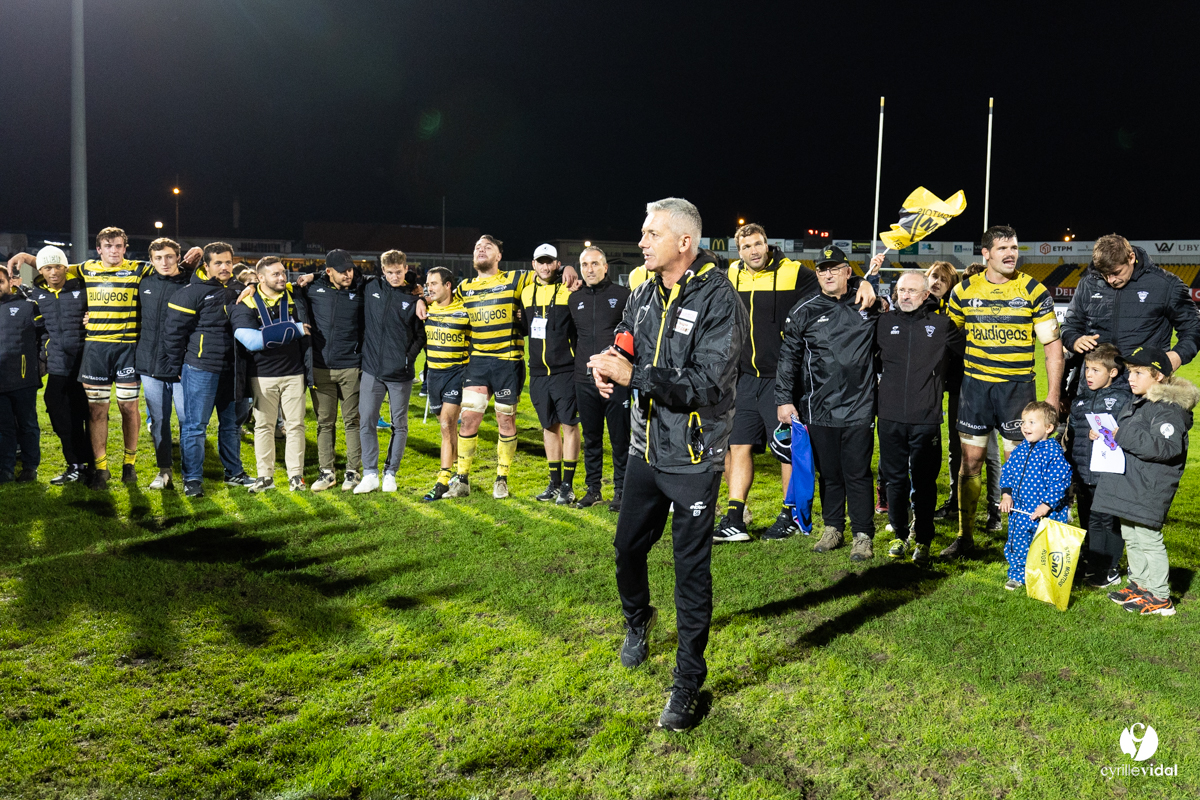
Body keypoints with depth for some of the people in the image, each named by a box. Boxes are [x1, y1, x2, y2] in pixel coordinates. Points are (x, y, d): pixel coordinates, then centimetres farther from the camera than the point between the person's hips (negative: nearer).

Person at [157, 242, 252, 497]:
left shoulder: (238, 290, 10)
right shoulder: (192, 292, -10)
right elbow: (174, 330, -8)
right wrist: (177, 368, -6)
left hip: (231, 370, 6)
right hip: (200, 369, -6)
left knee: (231, 422, 15)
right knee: (195, 424, -2)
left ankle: (234, 472, 27)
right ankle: (192, 479, 6)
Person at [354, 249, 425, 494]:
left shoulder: (413, 299, 1)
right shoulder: (370, 287, 5)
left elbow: (421, 335, 4)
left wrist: (410, 357, -8)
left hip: (400, 374, -1)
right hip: (372, 370, 1)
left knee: (399, 425, 7)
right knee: (366, 422, -1)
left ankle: (390, 473, 19)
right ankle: (370, 474, 8)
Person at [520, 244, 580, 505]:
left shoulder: (569, 291, -5)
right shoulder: (526, 293, 10)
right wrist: (519, 320, 3)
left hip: (565, 371, -5)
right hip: (538, 373, 5)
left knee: (569, 425, -2)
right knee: (549, 426, 12)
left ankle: (568, 485, 6)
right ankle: (554, 482, 22)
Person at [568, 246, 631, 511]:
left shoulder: (622, 295, -1)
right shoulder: (575, 299, 12)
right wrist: (582, 360, 15)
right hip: (584, 380, 4)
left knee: (620, 437, 1)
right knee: (591, 437, 12)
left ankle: (621, 490, 11)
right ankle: (593, 488, 22)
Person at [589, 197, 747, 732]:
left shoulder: (719, 300, -16)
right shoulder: (644, 295, 6)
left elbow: (708, 385, -23)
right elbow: (626, 349, 14)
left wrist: (634, 375, -25)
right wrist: (606, 366, -10)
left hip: (693, 460, -6)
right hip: (646, 450, 6)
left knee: (692, 572, 3)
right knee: (627, 549, 19)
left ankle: (688, 683, 17)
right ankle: (638, 619, 49)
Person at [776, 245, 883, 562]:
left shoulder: (867, 307, 6)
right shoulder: (804, 312, 6)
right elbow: (788, 358, 8)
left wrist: (879, 304, 2)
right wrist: (784, 399, 3)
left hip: (858, 408, -1)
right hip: (819, 408, 1)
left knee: (858, 473, 1)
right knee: (828, 473, 11)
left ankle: (863, 535, 10)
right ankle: (833, 528, 25)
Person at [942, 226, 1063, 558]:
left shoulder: (1034, 290, -1)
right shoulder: (964, 290, 4)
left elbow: (1052, 344, 0)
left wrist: (1053, 394, -5)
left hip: (1018, 385, -2)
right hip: (975, 385, 2)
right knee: (970, 461, 4)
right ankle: (965, 535, 14)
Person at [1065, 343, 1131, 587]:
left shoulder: (1123, 399, -5)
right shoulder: (1080, 399, 12)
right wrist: (1068, 466, 17)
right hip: (1083, 474, 6)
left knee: (1108, 521, 0)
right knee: (1088, 521, 14)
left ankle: (1108, 570, 12)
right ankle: (1090, 564, 27)